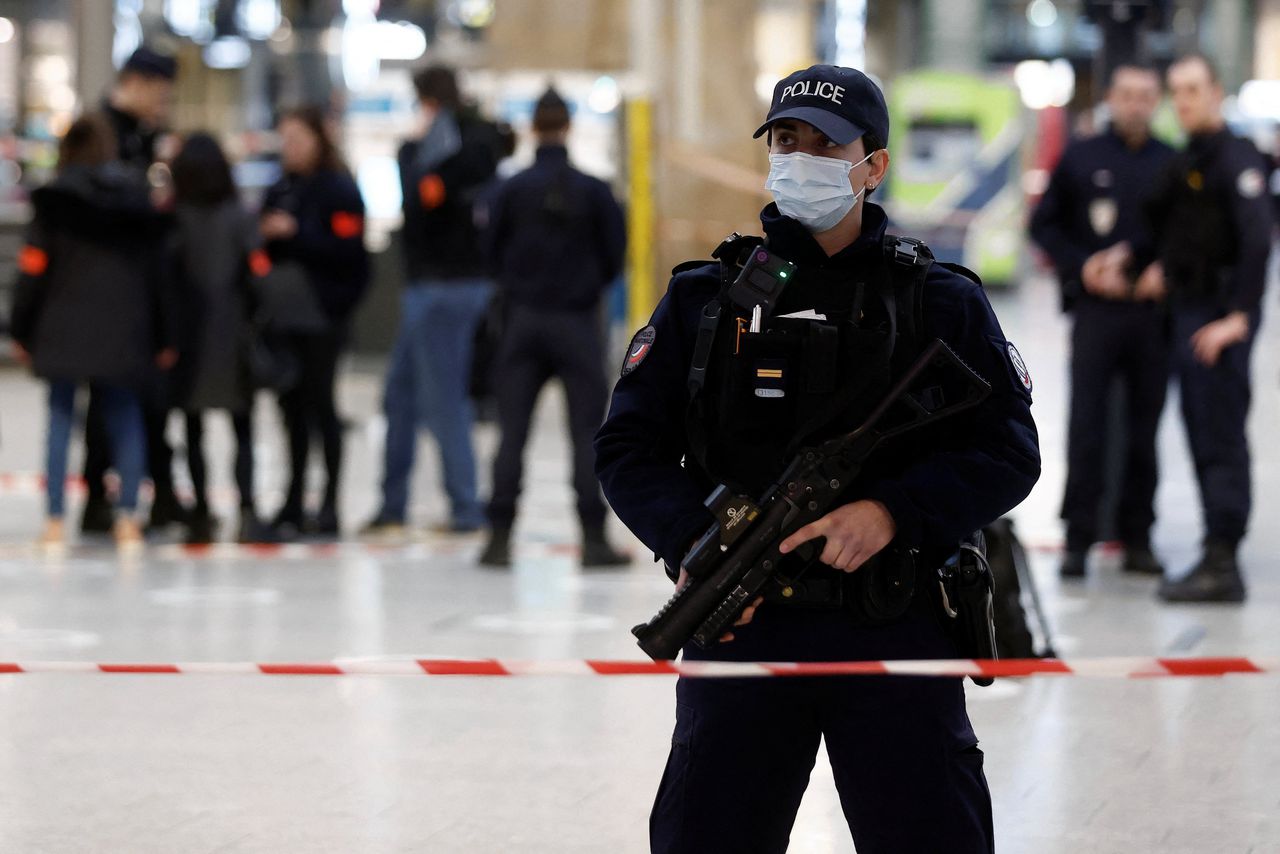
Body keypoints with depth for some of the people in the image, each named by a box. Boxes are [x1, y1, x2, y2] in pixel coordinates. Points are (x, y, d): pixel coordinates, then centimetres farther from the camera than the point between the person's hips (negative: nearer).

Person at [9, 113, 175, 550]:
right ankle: (127, 517, 3)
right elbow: (155, 271, 8)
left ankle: (55, 519, -1)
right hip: (124, 332, 2)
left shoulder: (55, 200, -4)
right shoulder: (137, 198, 4)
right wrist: (163, 337, 15)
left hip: (64, 332, -2)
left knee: (61, 420, 4)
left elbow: (33, 268, -4)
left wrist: (22, 332, 5)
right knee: (125, 420, 9)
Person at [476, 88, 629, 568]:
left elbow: (493, 251, 0)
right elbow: (615, 252, -1)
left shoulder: (513, 190, -5)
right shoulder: (593, 190, -7)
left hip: (523, 319, 1)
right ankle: (593, 538, 1)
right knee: (588, 433, 3)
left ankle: (499, 537, 3)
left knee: (512, 433, 5)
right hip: (577, 321, -1)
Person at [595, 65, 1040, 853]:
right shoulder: (703, 298, 8)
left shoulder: (944, 304, 5)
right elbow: (628, 447, 5)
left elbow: (1008, 454, 0)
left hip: (896, 634, -1)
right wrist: (692, 544, -13)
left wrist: (892, 512, -17)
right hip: (739, 625, 1)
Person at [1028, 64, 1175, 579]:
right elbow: (1044, 224, 8)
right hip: (1096, 307, -1)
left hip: (1153, 310, 1)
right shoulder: (1081, 159, 6)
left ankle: (1137, 537, 12)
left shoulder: (1173, 164, 8)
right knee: (1086, 425, -6)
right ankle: (1079, 539, -3)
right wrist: (1082, 268, -5)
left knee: (1145, 429, 5)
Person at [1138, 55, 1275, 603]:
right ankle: (1216, 556, 16)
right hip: (1187, 310, 9)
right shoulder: (1184, 163, 15)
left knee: (1221, 438, -9)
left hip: (1221, 316, -9)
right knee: (1202, 437, 11)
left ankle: (1222, 566, -10)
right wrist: (1162, 264, 16)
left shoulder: (1236, 159, -12)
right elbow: (1163, 219, 33)